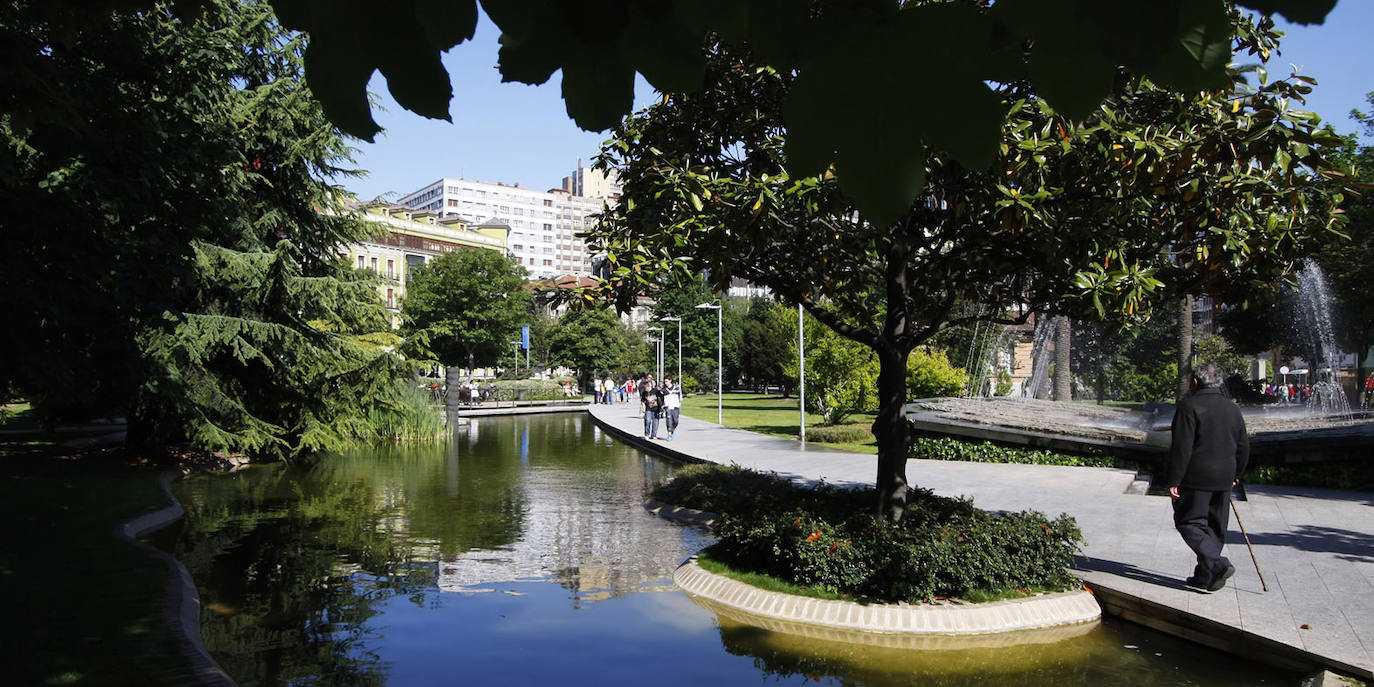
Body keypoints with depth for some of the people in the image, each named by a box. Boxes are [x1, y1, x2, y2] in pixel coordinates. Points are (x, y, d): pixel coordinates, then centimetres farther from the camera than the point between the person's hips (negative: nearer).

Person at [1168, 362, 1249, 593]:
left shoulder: (1189, 406, -11)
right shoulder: (1233, 409, 12)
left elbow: (1181, 448, -16)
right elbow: (1243, 446, 17)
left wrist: (1174, 481, -13)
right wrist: (1235, 475, 29)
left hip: (1196, 479, -7)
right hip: (1223, 480, 7)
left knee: (1189, 522, 0)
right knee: (1215, 528, 12)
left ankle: (1217, 564, -15)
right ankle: (1204, 577, 17)